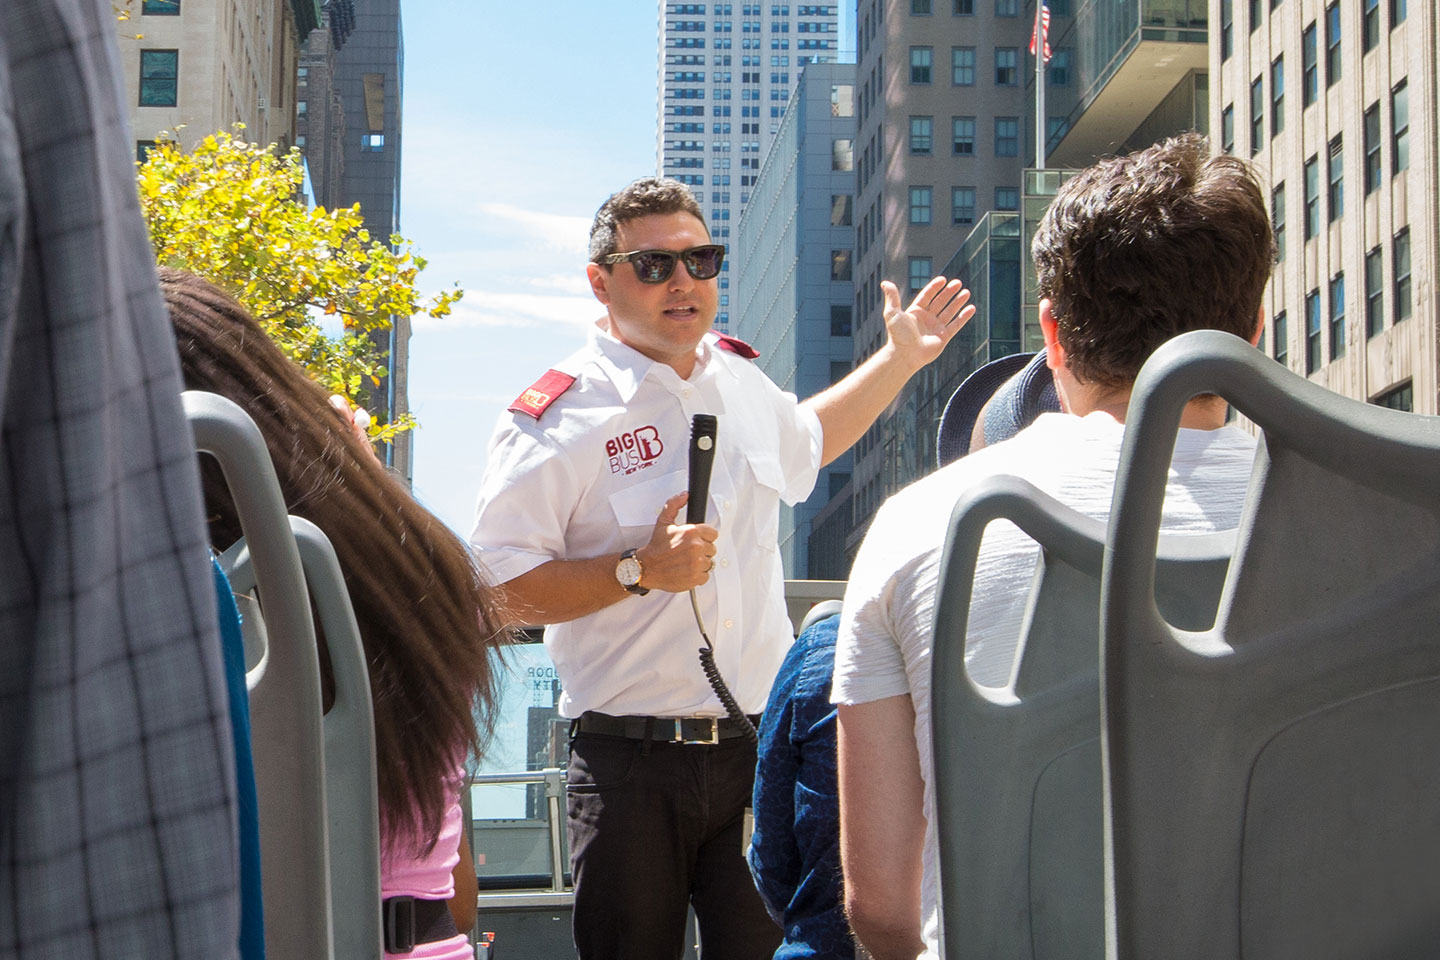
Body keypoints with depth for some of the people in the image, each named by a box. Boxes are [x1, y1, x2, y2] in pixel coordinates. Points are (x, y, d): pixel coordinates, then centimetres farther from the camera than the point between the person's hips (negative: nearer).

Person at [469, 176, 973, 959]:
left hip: (760, 748, 4)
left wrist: (899, 359, 35)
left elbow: (803, 444, 36)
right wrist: (639, 570, -19)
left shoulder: (741, 378, 11)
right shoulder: (557, 417, -9)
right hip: (630, 764, -4)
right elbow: (502, 592, -11)